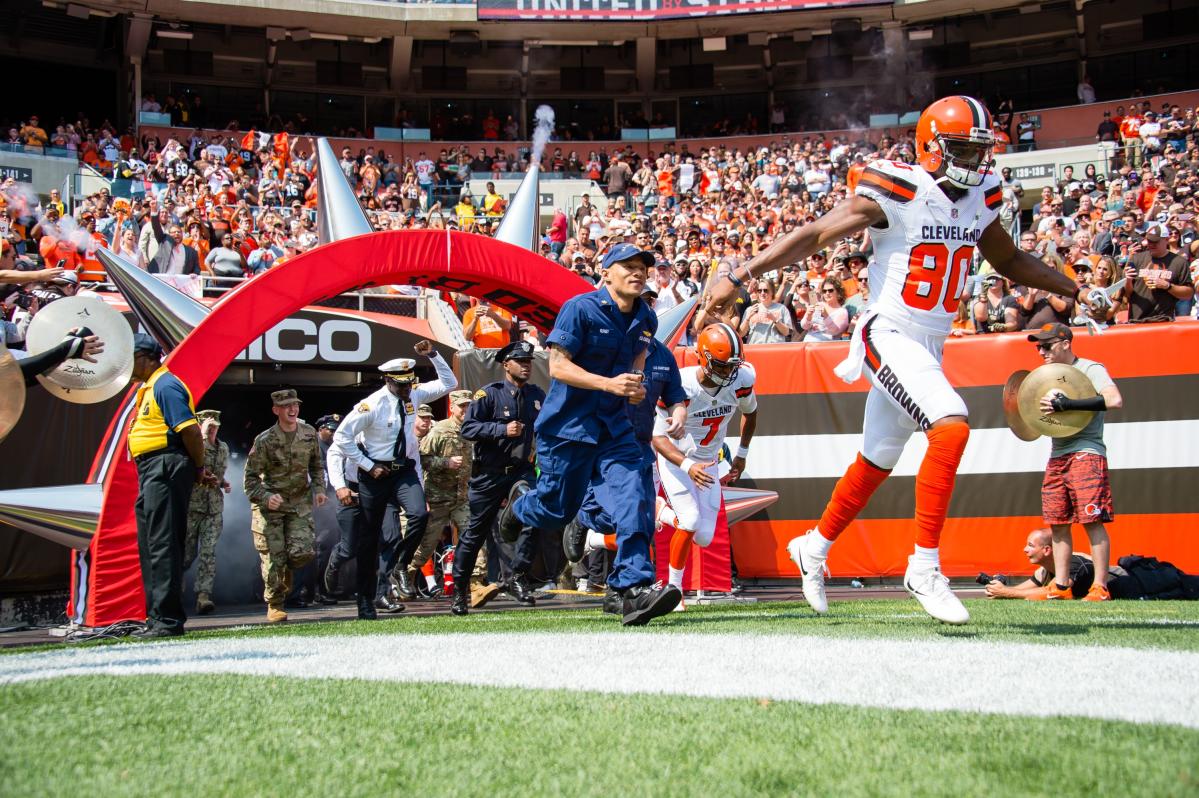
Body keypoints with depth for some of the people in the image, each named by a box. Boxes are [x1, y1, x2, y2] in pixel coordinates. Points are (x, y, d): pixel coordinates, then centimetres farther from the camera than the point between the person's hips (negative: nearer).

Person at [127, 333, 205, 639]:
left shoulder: (165, 385, -12)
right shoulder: (148, 388, 21)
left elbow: (190, 430, -20)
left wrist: (199, 468, -9)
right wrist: (197, 468, 15)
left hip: (164, 467, -11)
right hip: (150, 471, 11)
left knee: (163, 545, -11)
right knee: (150, 545, 13)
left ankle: (168, 619, -10)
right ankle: (157, 617, 19)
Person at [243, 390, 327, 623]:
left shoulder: (309, 434, 2)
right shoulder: (264, 441, -11)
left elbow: (316, 464, 18)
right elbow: (250, 478, -8)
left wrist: (318, 489, 3)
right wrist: (266, 498, -24)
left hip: (300, 503, 3)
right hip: (269, 506, -3)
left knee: (304, 551, -12)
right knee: (273, 558, -4)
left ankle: (287, 570, 23)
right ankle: (275, 605, 14)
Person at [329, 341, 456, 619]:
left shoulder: (415, 395, 0)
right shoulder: (371, 405, -16)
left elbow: (449, 383, 7)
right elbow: (341, 438, -14)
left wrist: (432, 355, -7)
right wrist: (369, 466, -12)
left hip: (405, 470, 4)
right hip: (375, 473, -4)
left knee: (419, 515, -23)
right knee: (370, 536, 4)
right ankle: (365, 599, 15)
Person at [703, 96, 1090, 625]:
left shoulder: (981, 198, 7)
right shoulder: (896, 192, -14)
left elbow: (1008, 260, 24)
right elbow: (812, 237, -16)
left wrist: (1074, 289, 19)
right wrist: (739, 277, -20)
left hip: (930, 347, 8)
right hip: (890, 337, -8)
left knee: (877, 462, 16)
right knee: (952, 428, -25)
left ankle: (815, 546, 38)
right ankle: (924, 567, -16)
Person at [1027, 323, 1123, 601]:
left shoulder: (1091, 369, -6)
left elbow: (1115, 401, -22)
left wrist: (1066, 404, -25)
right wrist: (1043, 407, 5)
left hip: (1086, 453, -8)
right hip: (1056, 456, 8)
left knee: (1092, 521, -11)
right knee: (1058, 523, 6)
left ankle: (1100, 588, -10)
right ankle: (1060, 586, 9)